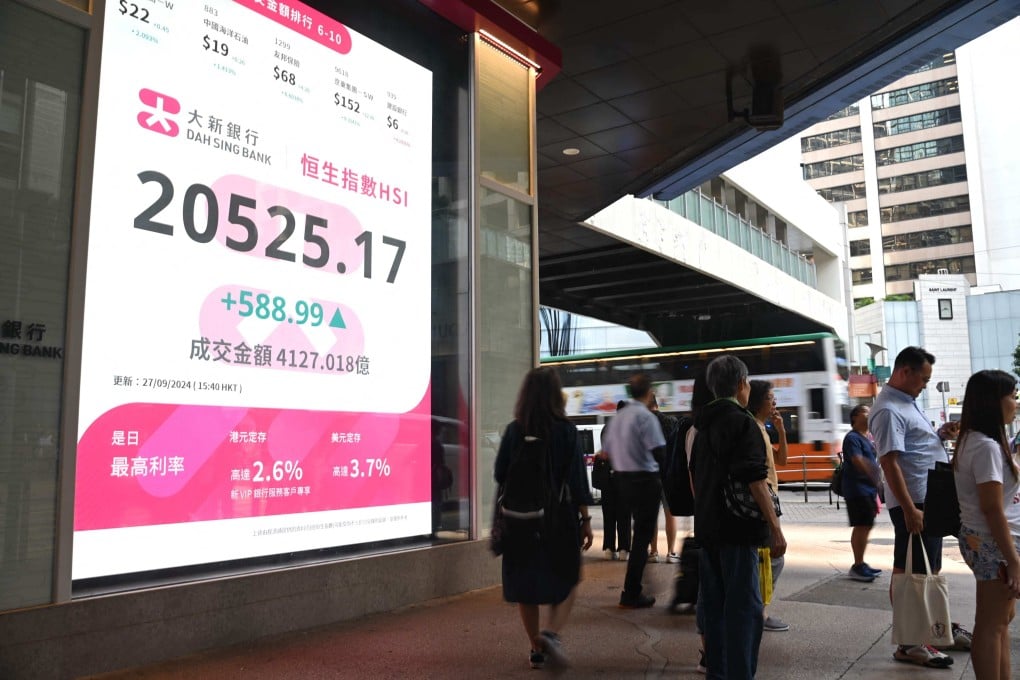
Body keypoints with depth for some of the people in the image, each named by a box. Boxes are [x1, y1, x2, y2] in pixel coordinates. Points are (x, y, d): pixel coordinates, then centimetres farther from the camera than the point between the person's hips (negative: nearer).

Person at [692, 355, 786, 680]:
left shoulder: (704, 425, 15)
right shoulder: (742, 422, -11)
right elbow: (755, 480, -18)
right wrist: (775, 528, -16)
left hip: (707, 528, 8)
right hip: (737, 528, -8)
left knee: (714, 604, 13)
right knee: (744, 607, -4)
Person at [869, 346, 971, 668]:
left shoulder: (906, 402, 14)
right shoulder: (889, 410, -18)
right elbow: (890, 462, -23)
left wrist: (940, 435, 5)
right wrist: (909, 509, -26)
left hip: (930, 499, 10)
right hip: (912, 503, -10)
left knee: (930, 569, 20)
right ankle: (908, 643, 7)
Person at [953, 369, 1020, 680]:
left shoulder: (974, 441, 10)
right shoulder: (987, 446, -20)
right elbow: (992, 509, -22)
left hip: (984, 541, 10)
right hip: (992, 543, -10)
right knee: (992, 625, 0)